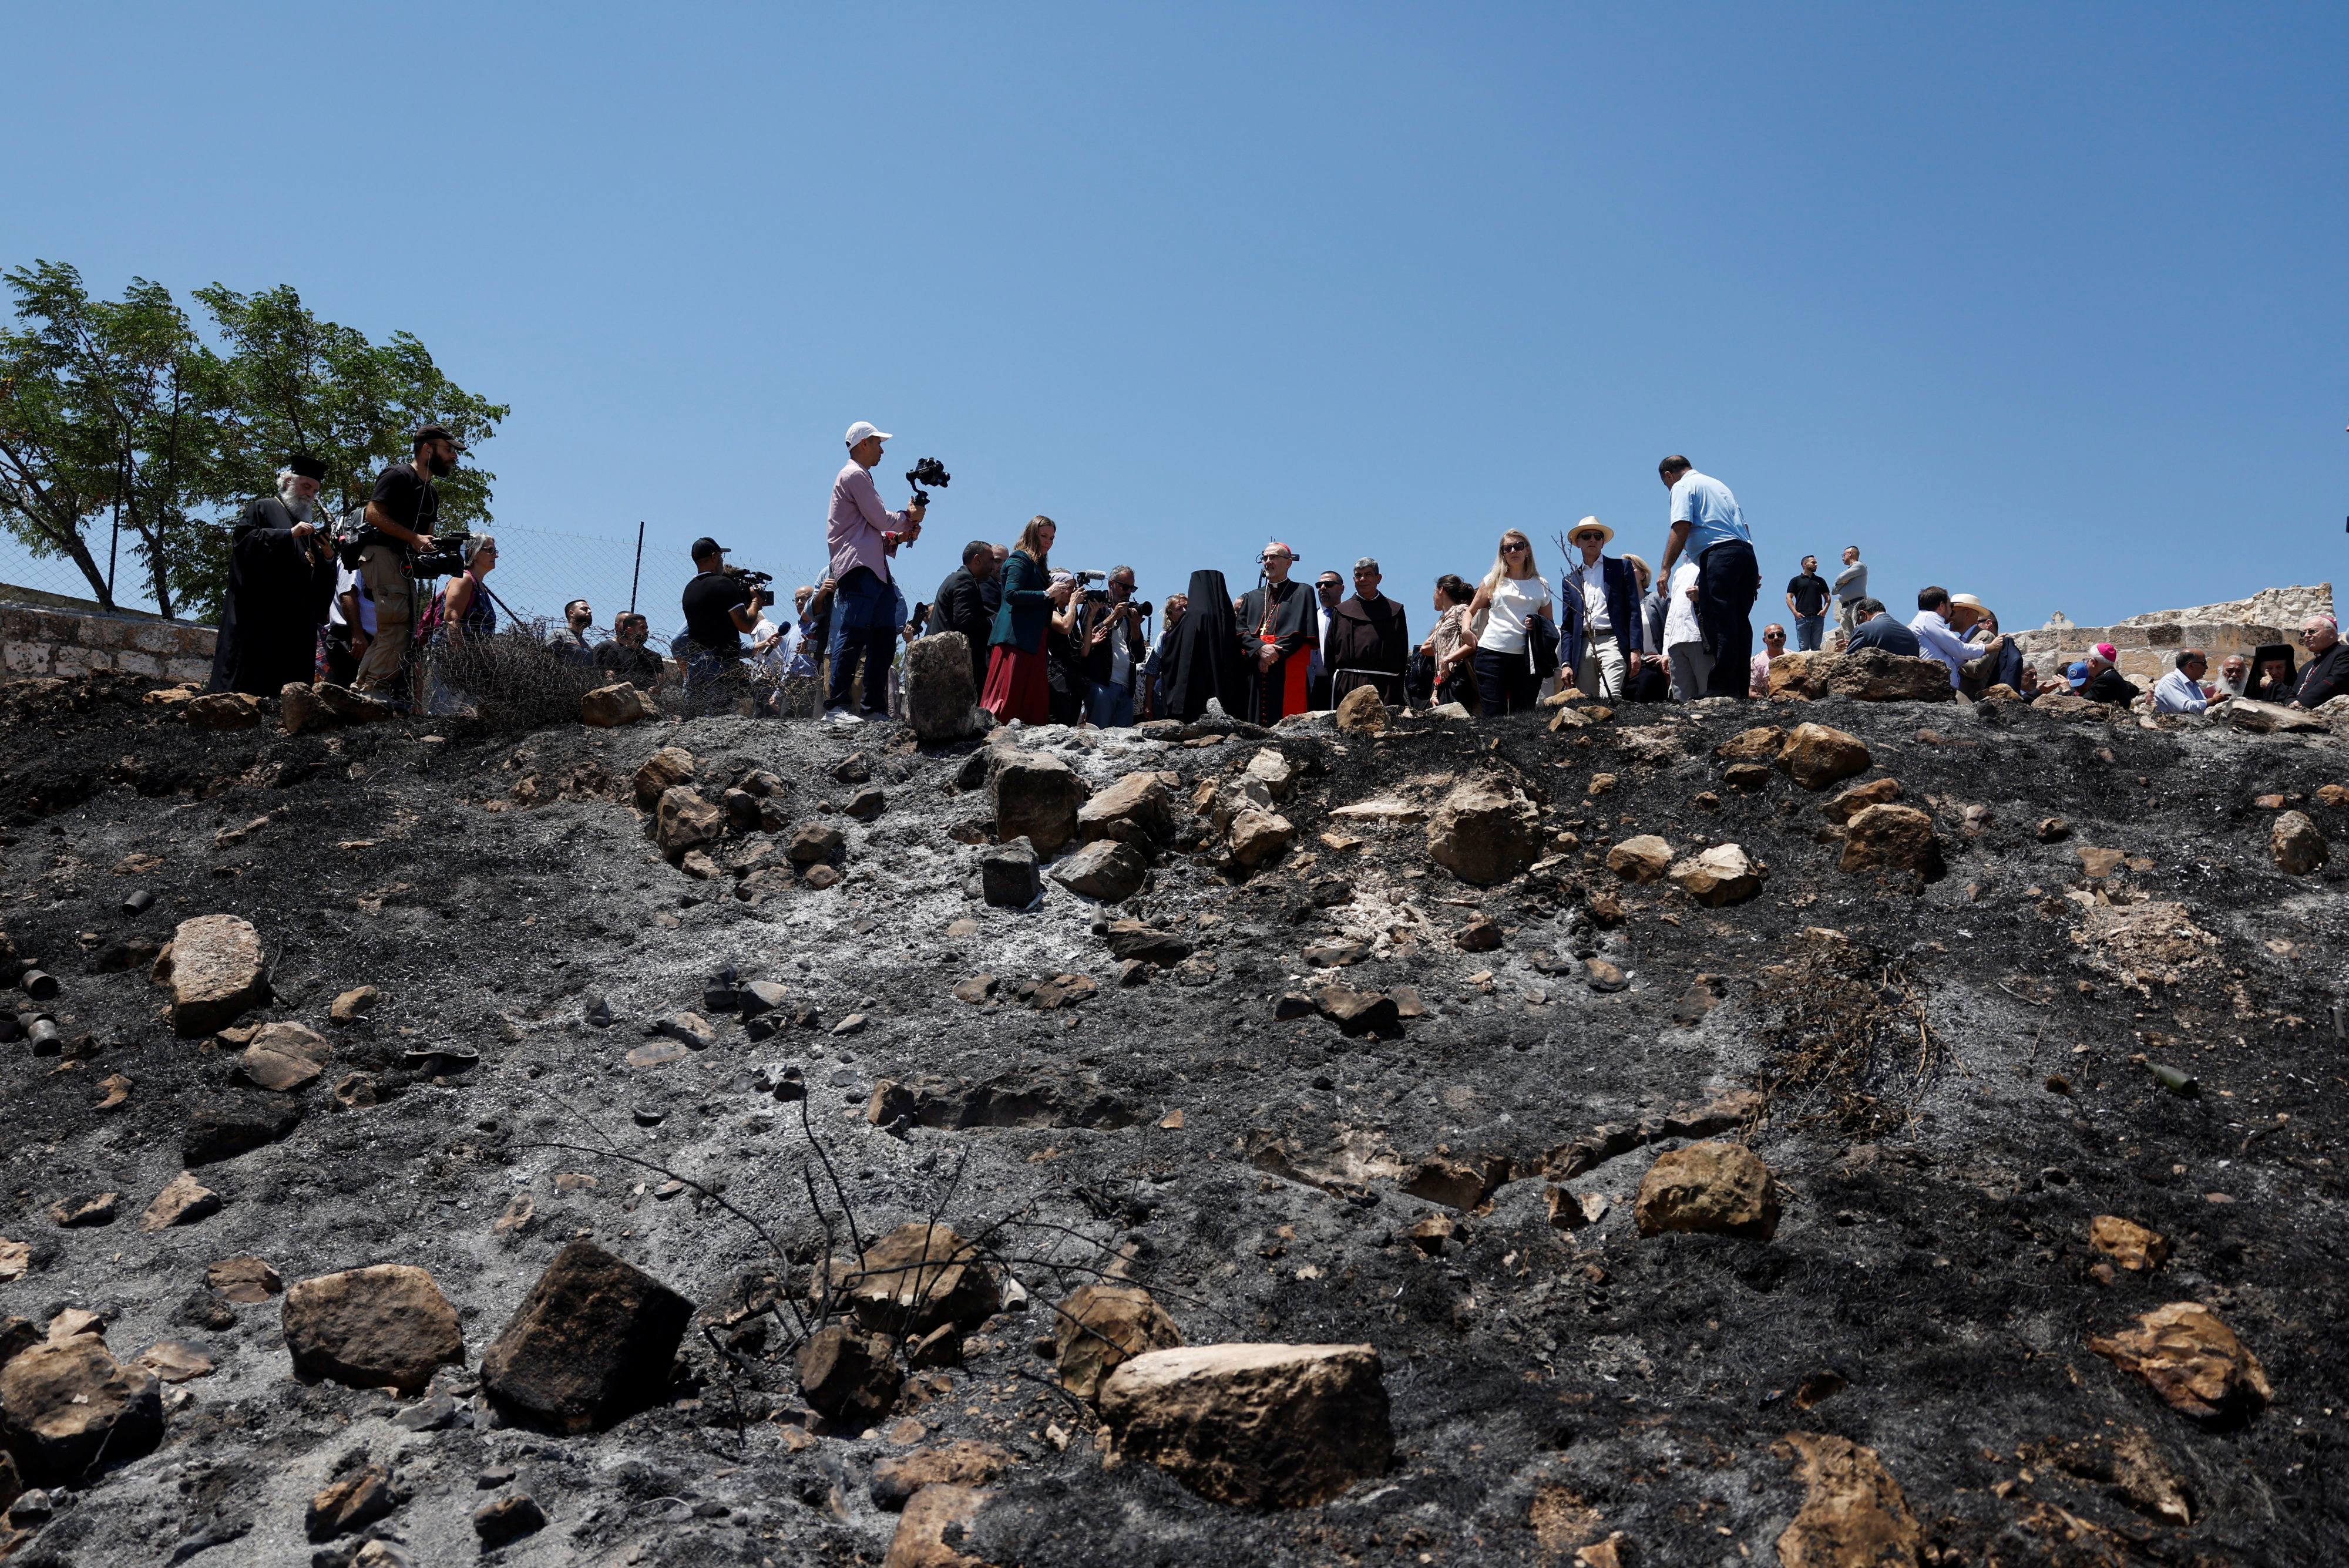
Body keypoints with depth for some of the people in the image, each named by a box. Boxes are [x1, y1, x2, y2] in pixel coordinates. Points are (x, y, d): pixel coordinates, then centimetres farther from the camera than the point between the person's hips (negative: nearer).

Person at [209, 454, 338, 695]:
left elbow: (322, 581, 25)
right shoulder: (263, 509, 8)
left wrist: (328, 556, 4)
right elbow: (243, 540, -10)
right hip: (260, 613, -7)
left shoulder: (309, 529, 28)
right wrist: (288, 534, -16)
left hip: (296, 620, 7)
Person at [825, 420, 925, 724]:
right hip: (858, 568, -11)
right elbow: (880, 519, -8)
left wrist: (896, 537, 11)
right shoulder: (855, 475, -3)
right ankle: (836, 706, -17)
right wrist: (909, 516, 9)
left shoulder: (861, 477, 29)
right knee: (852, 637, -15)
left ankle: (875, 707, 9)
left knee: (884, 639, 7)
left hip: (875, 569, 11)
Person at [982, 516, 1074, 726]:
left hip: (1033, 642, 9)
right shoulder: (1020, 560, -1)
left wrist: (1060, 597, 9)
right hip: (1015, 640, -9)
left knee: (1036, 704, 2)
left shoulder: (1040, 566, 25)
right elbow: (1011, 594, -17)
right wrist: (1047, 594, -14)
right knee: (1006, 698, -15)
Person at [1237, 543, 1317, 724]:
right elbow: (1242, 632, 10)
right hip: (1257, 673, 4)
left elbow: (1302, 630, -3)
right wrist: (1260, 648, -11)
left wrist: (1275, 654, -13)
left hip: (1289, 673, -4)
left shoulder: (1301, 593, 9)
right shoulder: (1252, 597, 23)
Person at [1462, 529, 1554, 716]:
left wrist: (1538, 624, -4)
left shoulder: (1541, 585, 15)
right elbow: (1470, 611, 18)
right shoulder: (1493, 581, 13)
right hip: (1492, 653, -1)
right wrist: (1466, 630, -3)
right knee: (1493, 715, -7)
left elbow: (1550, 624, 19)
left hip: (1526, 657, 1)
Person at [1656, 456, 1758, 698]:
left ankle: (1721, 689, -16)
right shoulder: (1718, 484, 30)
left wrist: (1666, 568, -9)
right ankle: (1740, 691, 6)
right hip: (1746, 552, 8)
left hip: (1719, 555, -8)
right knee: (1739, 624, 7)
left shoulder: (1683, 486, 6)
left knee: (1718, 624, -11)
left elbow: (1681, 528, -8)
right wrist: (1753, 573, 25)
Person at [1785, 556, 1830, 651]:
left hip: (1818, 617, 3)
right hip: (1802, 617, -3)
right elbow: (1789, 597, 4)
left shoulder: (1820, 581, 19)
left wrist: (1825, 610, 0)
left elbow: (1827, 597, 19)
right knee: (1804, 648, -6)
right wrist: (1795, 612, -10)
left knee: (1817, 647, 1)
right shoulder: (1796, 580, 10)